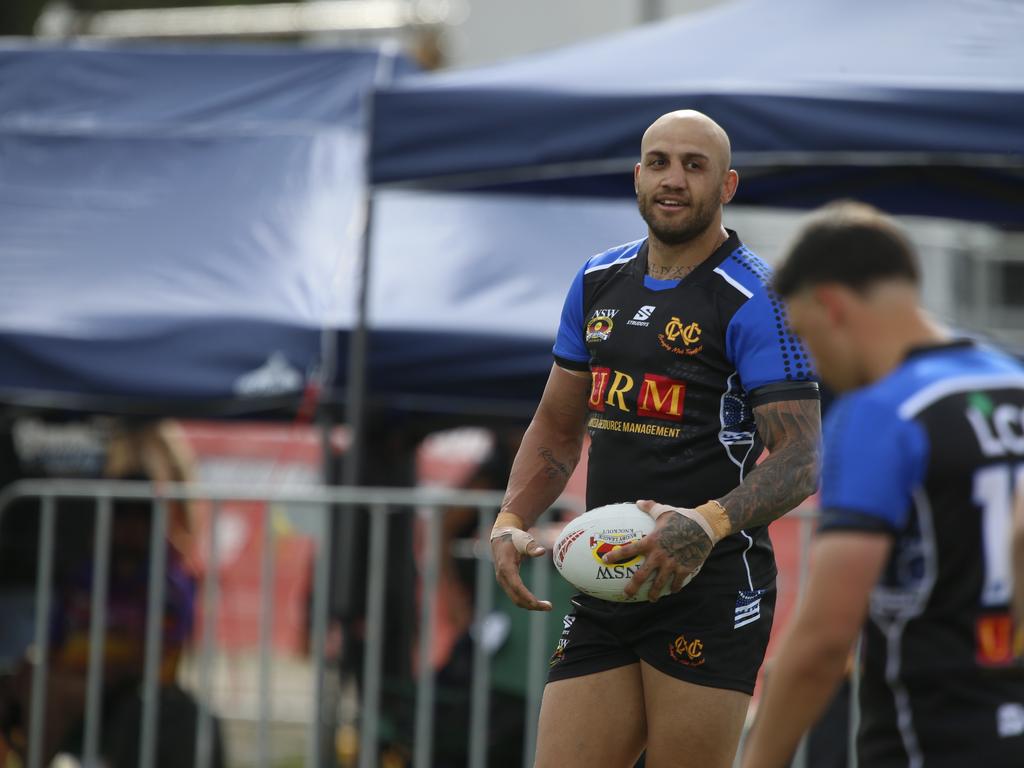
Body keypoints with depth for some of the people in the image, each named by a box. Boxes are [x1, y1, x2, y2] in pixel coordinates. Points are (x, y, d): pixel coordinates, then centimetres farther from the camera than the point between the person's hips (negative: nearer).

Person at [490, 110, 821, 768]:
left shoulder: (756, 298, -7)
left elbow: (801, 460, -13)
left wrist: (710, 523, -30)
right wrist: (511, 522, 7)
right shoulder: (599, 283, 14)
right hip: (607, 585, 6)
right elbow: (559, 424, 23)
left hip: (713, 588, -6)